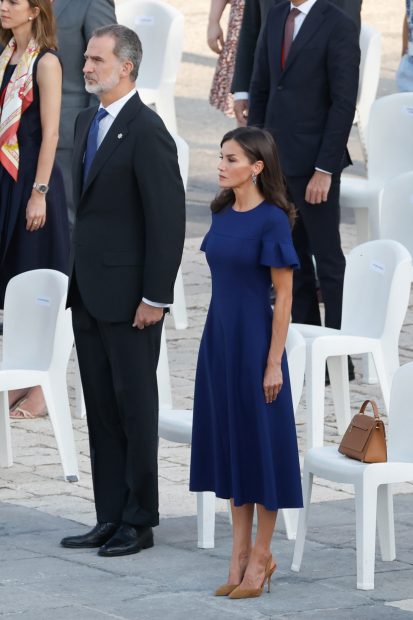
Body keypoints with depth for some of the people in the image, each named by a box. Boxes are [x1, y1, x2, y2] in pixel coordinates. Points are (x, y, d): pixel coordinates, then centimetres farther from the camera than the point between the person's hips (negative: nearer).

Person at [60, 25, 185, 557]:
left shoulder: (146, 132, -15)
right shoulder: (87, 123, 12)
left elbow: (168, 218, -17)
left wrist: (155, 297, -17)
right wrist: (78, 280, 15)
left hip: (128, 294, -9)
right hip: (89, 292, 9)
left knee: (135, 408, 0)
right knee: (101, 410, 11)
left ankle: (139, 523, 8)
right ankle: (110, 518, 17)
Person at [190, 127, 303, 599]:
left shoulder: (272, 220, -13)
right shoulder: (221, 214, 7)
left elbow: (284, 296, -13)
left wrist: (274, 362, -15)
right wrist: (215, 341, 13)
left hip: (253, 338, -7)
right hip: (218, 336, 7)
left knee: (259, 440, 1)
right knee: (227, 440, 10)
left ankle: (261, 555, 10)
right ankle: (240, 551, 17)